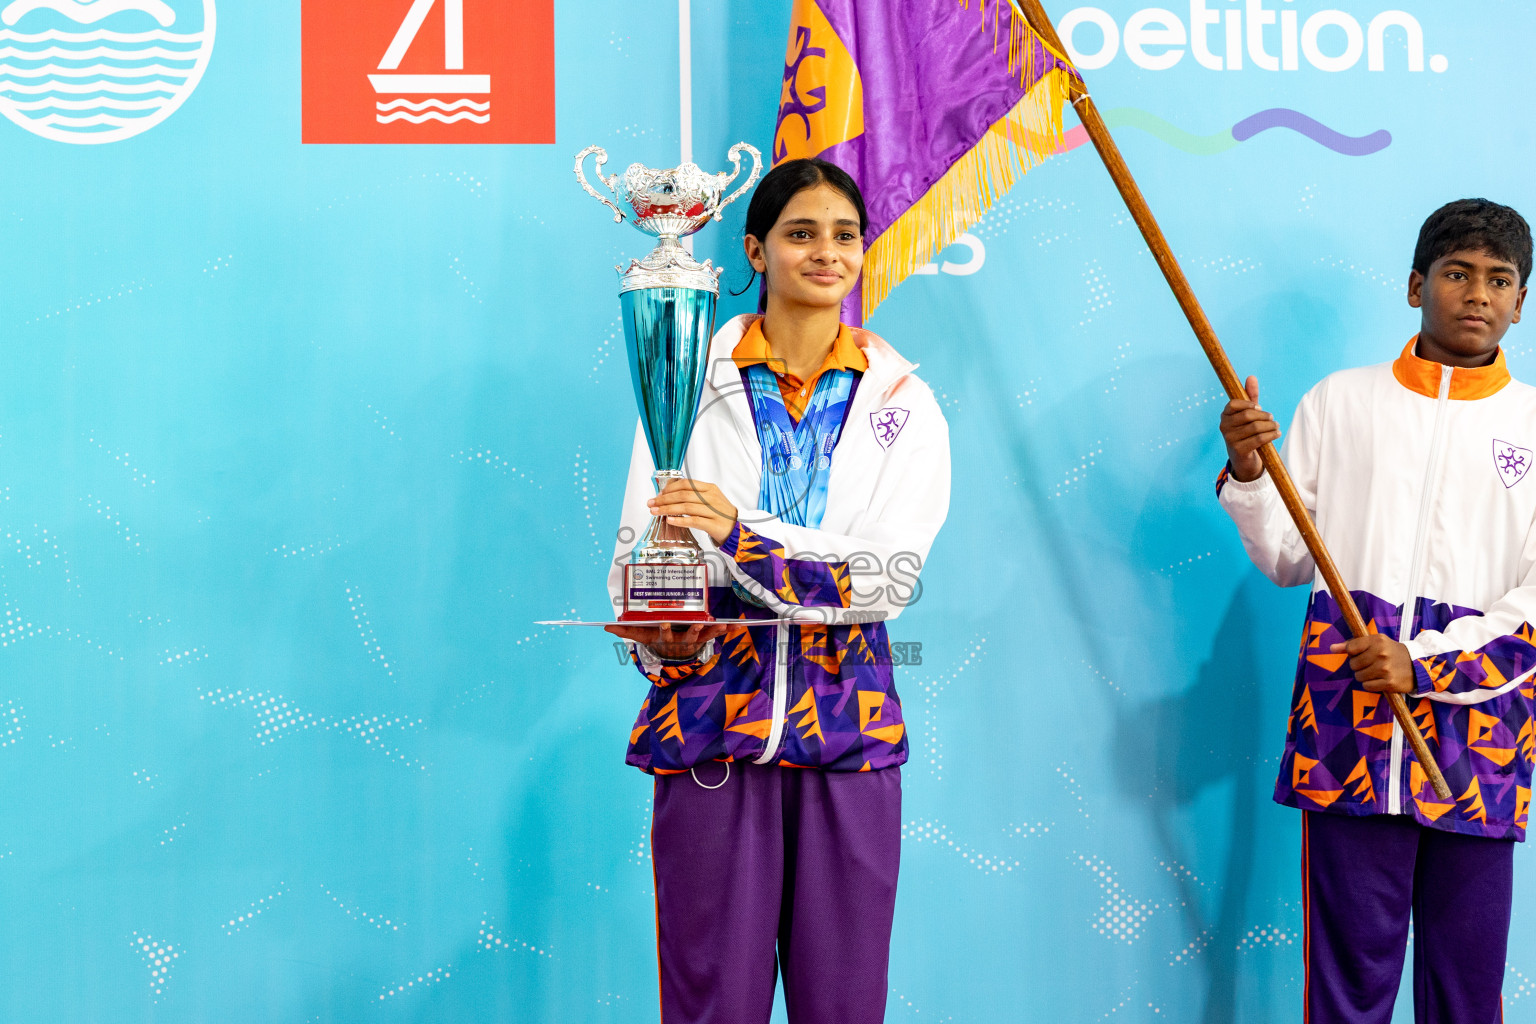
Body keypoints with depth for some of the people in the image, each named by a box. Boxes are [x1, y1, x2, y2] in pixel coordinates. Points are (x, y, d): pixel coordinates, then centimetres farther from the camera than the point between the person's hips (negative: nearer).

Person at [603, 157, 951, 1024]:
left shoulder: (901, 401, 7)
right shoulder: (694, 381, 5)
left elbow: (894, 573, -7)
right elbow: (642, 553, 2)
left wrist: (743, 534, -19)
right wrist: (668, 639, -19)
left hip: (847, 719, 1)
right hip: (711, 711, -1)